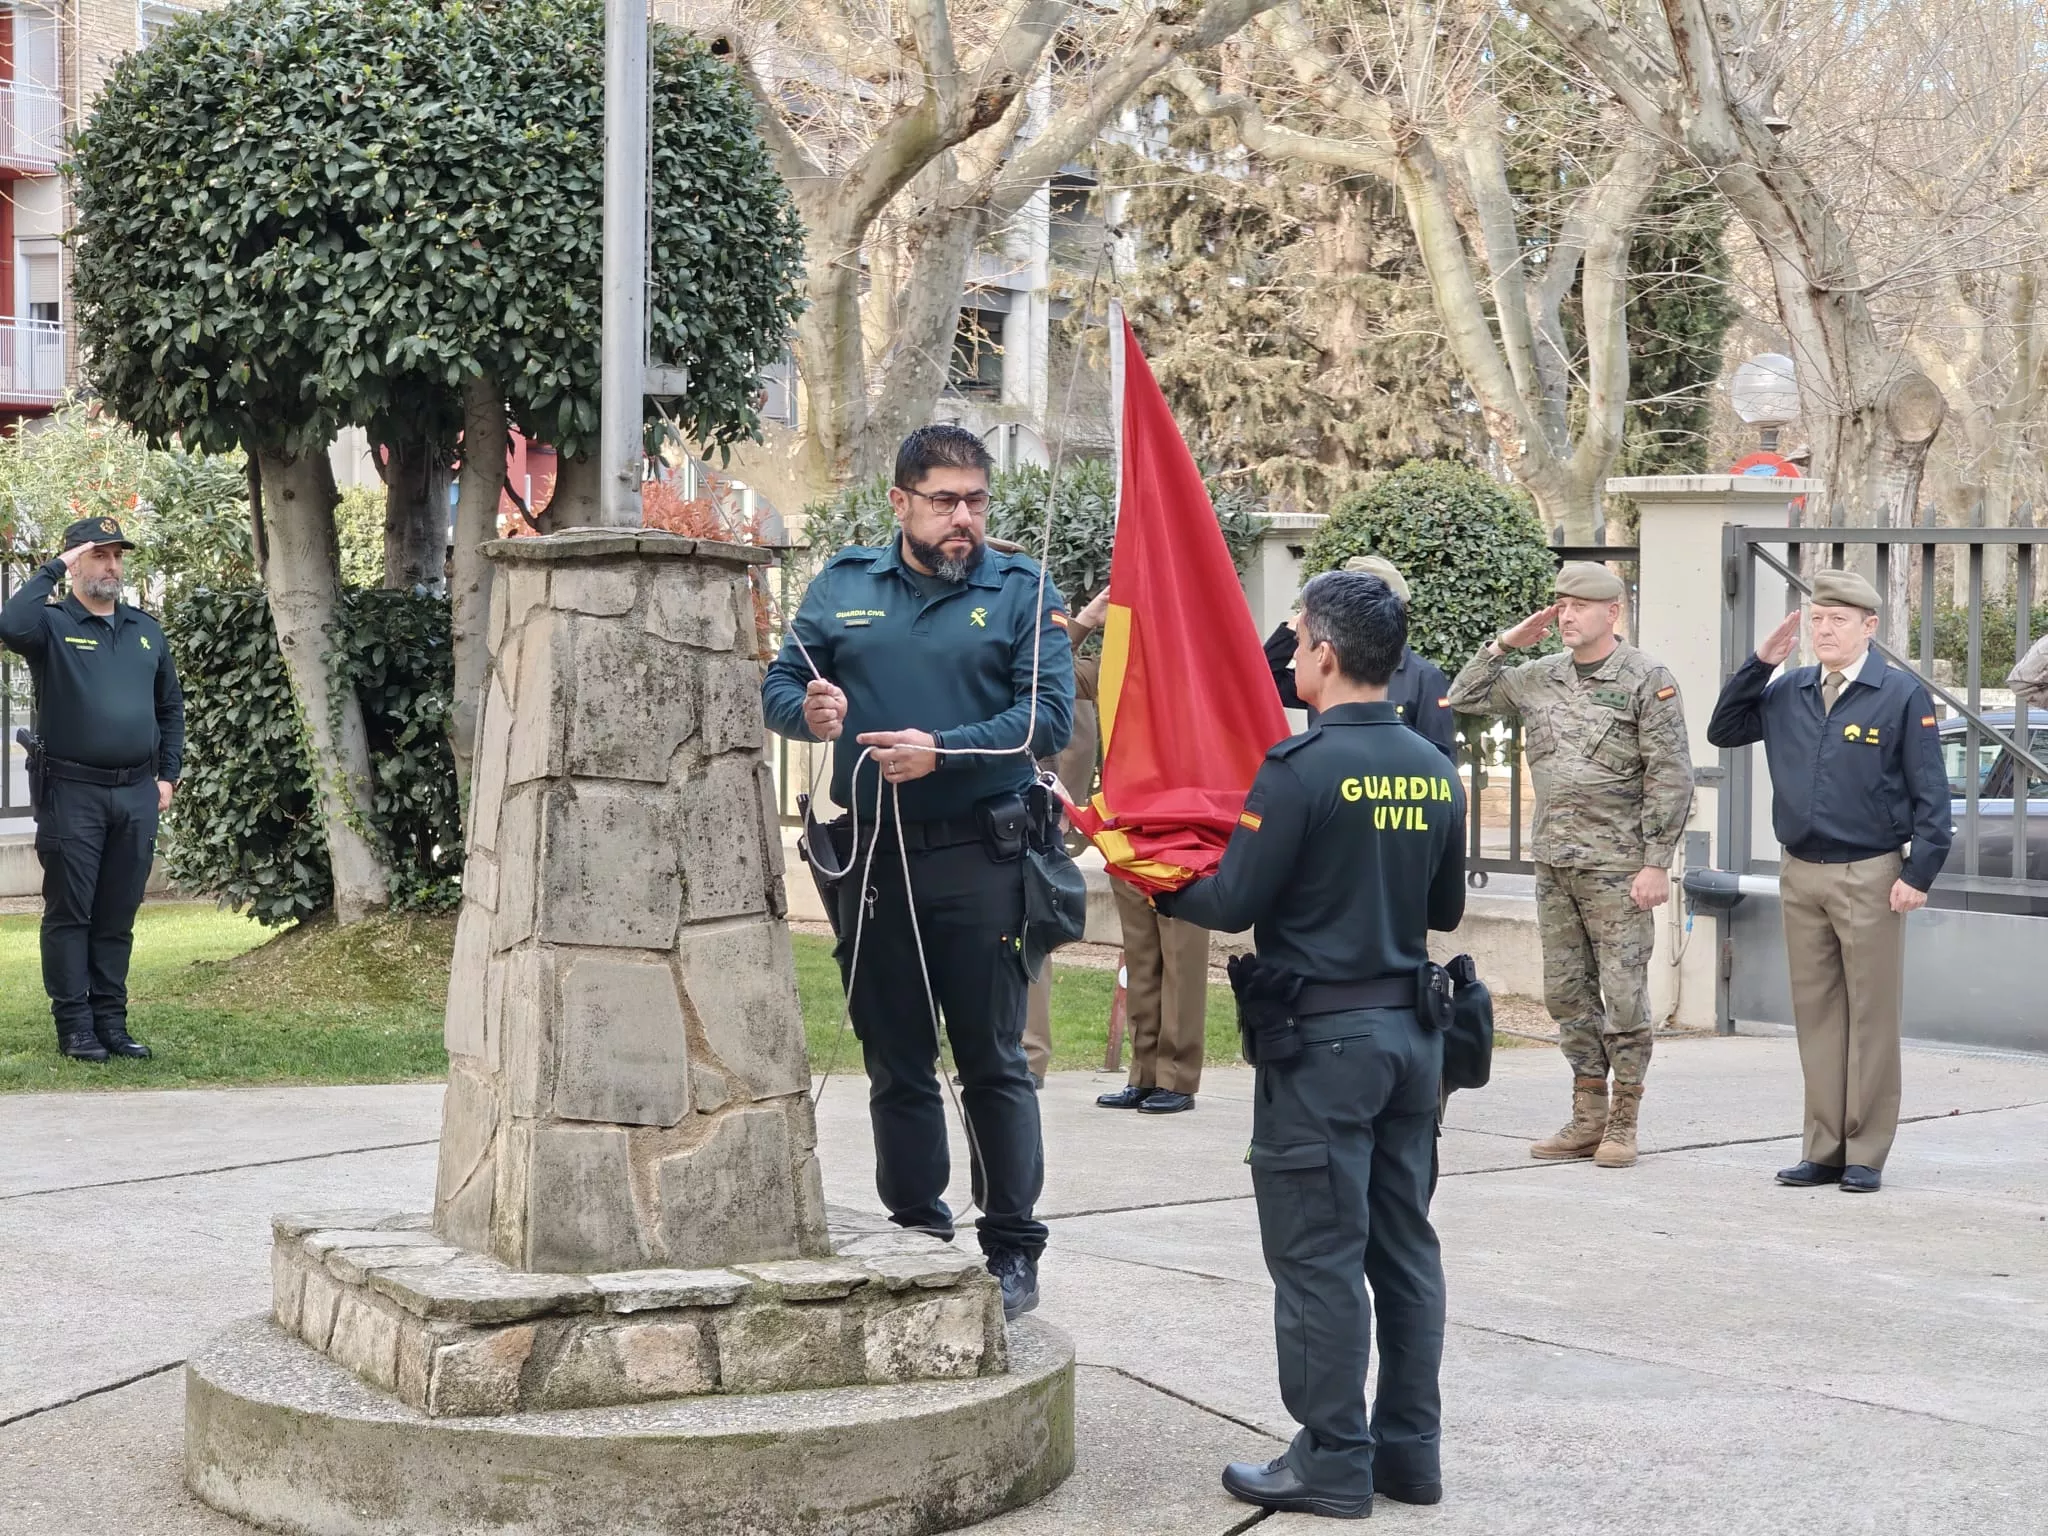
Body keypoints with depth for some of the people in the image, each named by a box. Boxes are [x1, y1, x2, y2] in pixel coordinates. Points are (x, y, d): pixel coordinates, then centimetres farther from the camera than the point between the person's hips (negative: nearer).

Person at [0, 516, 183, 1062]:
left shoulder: (146, 629, 14)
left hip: (136, 794, 5)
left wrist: (168, 774, 12)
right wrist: (53, 568, -18)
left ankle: (111, 1023, 15)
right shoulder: (53, 623, -2)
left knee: (118, 916, 9)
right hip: (73, 793, -5)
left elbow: (170, 706, 21)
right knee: (70, 914, 0)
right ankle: (75, 1027, 4)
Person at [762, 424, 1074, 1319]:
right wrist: (807, 709, -14)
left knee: (992, 1062, 0)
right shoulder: (842, 586, 10)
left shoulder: (1020, 592, 0)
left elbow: (1048, 715, -9)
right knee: (895, 1067, 11)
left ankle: (1013, 1250, 7)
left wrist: (943, 752, -19)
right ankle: (915, 1237, 21)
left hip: (980, 860, -3)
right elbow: (778, 685, 9)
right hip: (872, 861, 4)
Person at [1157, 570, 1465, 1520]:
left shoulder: (1301, 767, -16)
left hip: (1323, 1037, -7)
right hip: (1411, 1030, 7)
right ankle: (1410, 1449, 19)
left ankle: (1334, 1461, 4)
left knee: (1318, 1255, 0)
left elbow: (1232, 904, -15)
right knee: (1403, 1245, 13)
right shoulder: (1433, 772, 6)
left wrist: (1162, 888, 4)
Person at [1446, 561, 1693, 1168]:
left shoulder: (1647, 681, -6)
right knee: (1566, 992, 10)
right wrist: (1505, 643, 7)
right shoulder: (1539, 677, 10)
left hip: (1617, 866, -6)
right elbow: (1464, 698, 19)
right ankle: (1587, 1118, 18)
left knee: (1623, 993, -2)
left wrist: (1656, 863, -13)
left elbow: (1670, 778, -9)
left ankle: (1623, 1125, 6)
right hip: (1554, 862, 6)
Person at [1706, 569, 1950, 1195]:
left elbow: (1930, 791, -5)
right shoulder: (1787, 693, 9)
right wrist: (1759, 664, 4)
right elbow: (1722, 732, 14)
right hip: (1800, 877, 5)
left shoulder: (1902, 695, -5)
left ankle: (1866, 1154, 8)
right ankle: (1824, 1149, 16)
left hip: (1869, 878, -5)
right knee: (1815, 1014, 9)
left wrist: (1919, 873, -11)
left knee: (1871, 1018, 1)